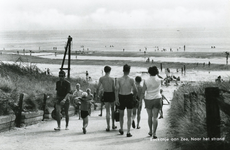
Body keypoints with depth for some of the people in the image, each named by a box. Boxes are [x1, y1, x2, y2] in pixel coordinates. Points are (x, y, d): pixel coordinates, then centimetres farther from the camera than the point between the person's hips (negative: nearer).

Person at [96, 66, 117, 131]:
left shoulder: (101, 78, -3)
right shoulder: (111, 79, -11)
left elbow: (98, 88, -3)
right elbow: (114, 88, -10)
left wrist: (97, 95, 10)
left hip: (105, 94, 2)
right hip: (111, 94, -2)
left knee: (107, 111, 6)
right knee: (112, 110, 16)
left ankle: (108, 126, -1)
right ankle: (113, 125, 25)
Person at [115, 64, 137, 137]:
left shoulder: (119, 79, -5)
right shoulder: (131, 80, -7)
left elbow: (117, 89, -14)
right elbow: (135, 90, -5)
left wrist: (116, 99, -16)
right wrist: (134, 95, 14)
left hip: (121, 97, 1)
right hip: (129, 97, -1)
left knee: (121, 115, 20)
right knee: (129, 116, 3)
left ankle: (121, 130, 34)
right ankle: (128, 132, -3)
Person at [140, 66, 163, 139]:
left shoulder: (146, 81, -7)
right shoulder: (159, 80, -7)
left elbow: (143, 92, -4)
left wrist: (140, 100, 5)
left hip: (148, 100, 1)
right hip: (157, 99, -1)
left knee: (150, 116, 17)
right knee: (155, 117, -1)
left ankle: (150, 131, 31)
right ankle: (154, 133, -9)